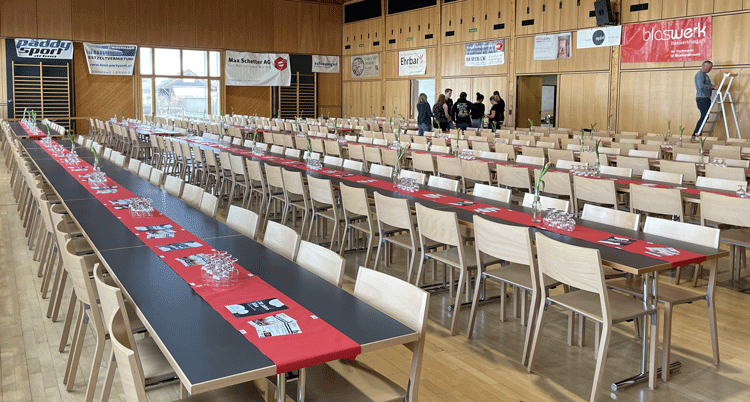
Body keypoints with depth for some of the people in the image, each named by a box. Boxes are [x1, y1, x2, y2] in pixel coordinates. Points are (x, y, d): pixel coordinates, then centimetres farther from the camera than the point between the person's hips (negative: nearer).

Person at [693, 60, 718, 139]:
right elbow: (701, 86, -23)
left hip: (706, 99, 10)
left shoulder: (705, 75, 22)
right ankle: (695, 134, -12)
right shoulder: (700, 74, -10)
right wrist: (712, 86, -19)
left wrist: (714, 87, 10)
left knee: (705, 117, 7)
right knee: (704, 116, -14)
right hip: (702, 99, -10)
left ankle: (698, 134, 9)